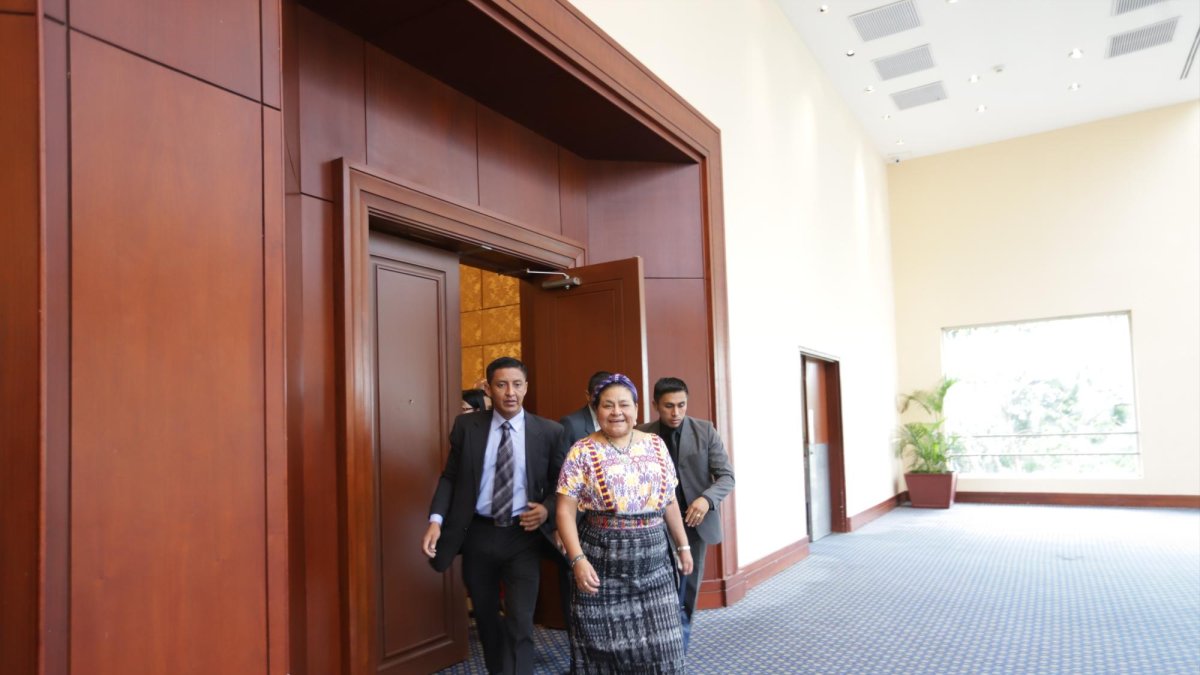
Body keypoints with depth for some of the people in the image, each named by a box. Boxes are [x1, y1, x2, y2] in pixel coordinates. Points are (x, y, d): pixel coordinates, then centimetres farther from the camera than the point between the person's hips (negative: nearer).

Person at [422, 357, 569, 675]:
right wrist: (436, 519, -13)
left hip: (523, 537, -2)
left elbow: (560, 483, 4)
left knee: (520, 624, -6)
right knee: (485, 619, 19)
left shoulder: (549, 431, -4)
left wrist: (547, 509, -16)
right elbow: (450, 477, 0)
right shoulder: (466, 425, -2)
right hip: (478, 534, 2)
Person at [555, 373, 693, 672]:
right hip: (602, 562, -3)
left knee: (659, 647, 6)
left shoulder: (655, 444, 7)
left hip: (654, 560, 3)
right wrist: (578, 559, -17)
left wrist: (683, 545, 14)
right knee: (606, 646, 5)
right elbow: (565, 511, -8)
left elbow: (669, 500, 14)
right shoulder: (582, 451, -5)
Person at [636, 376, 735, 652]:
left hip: (696, 520, 2)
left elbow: (726, 475, -6)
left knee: (688, 589, 14)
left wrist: (707, 498, -25)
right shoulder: (643, 435, -6)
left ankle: (679, 649, 31)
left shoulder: (705, 430, -5)